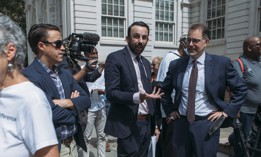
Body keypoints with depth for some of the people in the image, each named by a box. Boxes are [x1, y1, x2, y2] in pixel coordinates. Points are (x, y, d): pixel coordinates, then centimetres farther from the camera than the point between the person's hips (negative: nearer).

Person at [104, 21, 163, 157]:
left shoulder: (146, 62, 14)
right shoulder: (115, 58, -9)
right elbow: (111, 93, -15)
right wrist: (137, 97, -30)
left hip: (146, 123, 7)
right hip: (128, 125, -7)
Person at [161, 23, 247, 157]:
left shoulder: (222, 63, -6)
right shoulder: (176, 64, 1)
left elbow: (241, 89, 2)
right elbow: (164, 90, 15)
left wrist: (227, 111, -4)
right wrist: (170, 110, 7)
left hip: (207, 124, -2)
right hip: (181, 123, 3)